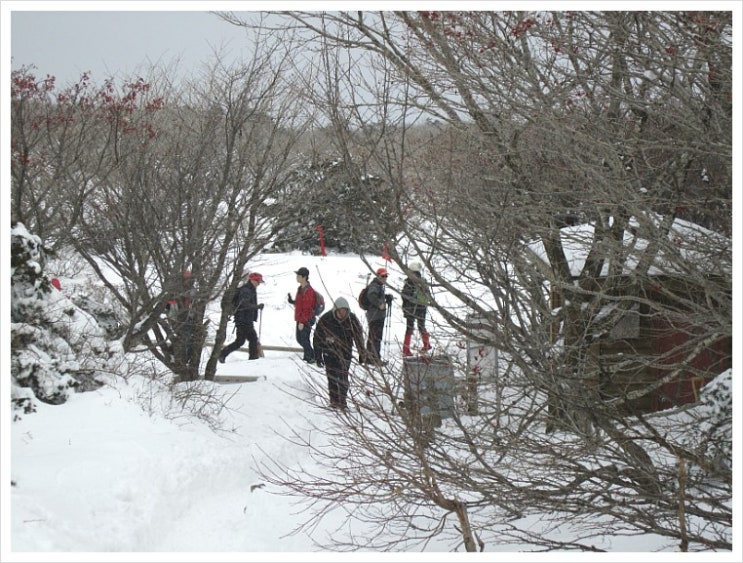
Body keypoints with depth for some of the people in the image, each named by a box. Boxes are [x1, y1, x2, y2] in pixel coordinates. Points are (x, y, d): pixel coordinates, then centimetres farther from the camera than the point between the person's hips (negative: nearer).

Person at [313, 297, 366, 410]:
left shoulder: (352, 319, -9)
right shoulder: (325, 320, -14)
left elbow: (359, 336, 4)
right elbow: (318, 338, -6)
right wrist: (318, 356, -5)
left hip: (345, 353, 1)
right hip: (330, 353, -1)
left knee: (343, 378, -3)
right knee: (332, 378, 1)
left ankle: (342, 400, 8)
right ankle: (334, 401, 10)